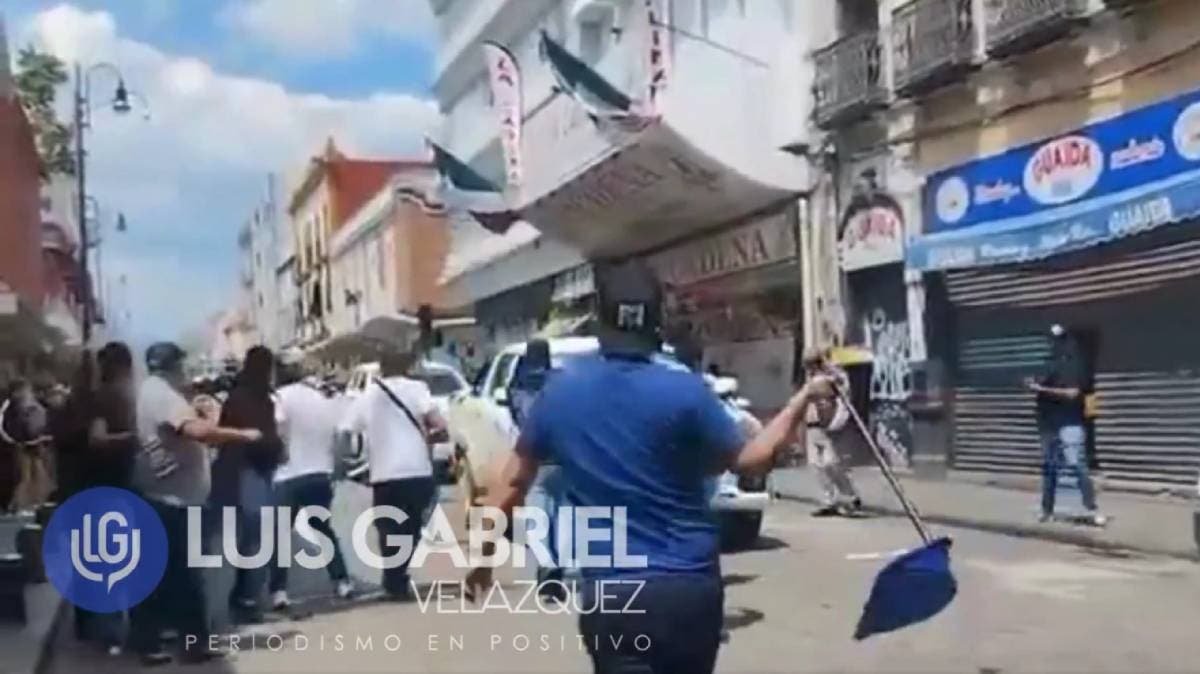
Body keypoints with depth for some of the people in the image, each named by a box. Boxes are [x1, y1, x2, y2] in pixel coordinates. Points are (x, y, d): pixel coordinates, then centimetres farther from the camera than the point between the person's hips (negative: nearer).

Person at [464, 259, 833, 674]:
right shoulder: (684, 391, -9)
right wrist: (802, 400, 14)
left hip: (609, 593, 1)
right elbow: (749, 460, 2)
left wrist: (484, 555, 22)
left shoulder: (560, 392, 0)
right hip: (690, 586, 0)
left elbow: (514, 480, 9)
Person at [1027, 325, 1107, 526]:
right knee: (1048, 467, 11)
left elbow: (1072, 394, -19)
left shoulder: (1073, 364, -8)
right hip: (1049, 424, 8)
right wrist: (1036, 385, 5)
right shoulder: (1052, 364, 15)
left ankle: (1092, 510, -15)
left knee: (1077, 465, -15)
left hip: (1069, 425, -8)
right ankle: (1047, 509, 18)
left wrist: (1042, 389, -18)